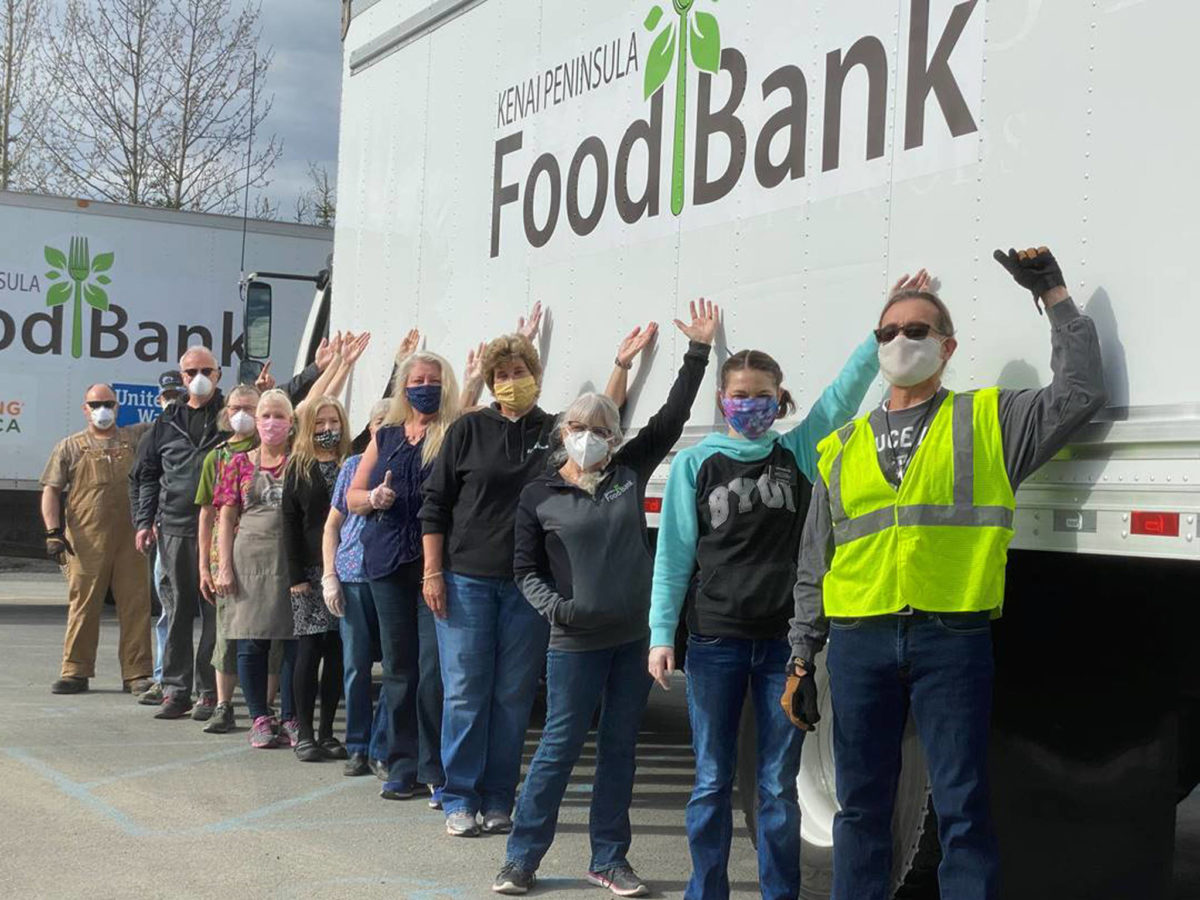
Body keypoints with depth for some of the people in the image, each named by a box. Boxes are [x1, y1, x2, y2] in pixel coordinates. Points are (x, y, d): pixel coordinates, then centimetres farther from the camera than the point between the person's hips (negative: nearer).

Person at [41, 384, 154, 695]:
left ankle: (137, 672, 6)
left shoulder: (137, 437, 14)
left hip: (131, 537, 2)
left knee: (136, 605, 0)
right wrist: (53, 532, -5)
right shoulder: (69, 447, 10)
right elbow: (51, 491, 6)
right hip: (86, 540, -1)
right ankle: (76, 672, 10)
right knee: (83, 605, 2)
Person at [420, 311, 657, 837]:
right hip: (466, 580, -2)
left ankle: (498, 801, 14)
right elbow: (435, 505, 4)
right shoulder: (468, 431, 4)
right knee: (465, 692, -1)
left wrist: (623, 364, -4)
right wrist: (432, 572, -2)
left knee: (515, 696, 5)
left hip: (529, 586, 2)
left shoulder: (557, 432, 9)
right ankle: (459, 800, 8)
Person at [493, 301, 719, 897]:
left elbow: (671, 416, 6)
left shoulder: (629, 473, 5)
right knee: (560, 746, 0)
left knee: (620, 748, 9)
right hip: (576, 641, -3)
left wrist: (698, 349, 2)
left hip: (635, 636, 3)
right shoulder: (539, 496, 1)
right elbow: (527, 570, 4)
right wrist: (553, 606, -15)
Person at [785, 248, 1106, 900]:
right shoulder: (844, 448, 15)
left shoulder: (988, 421, 10)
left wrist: (1055, 295, 4)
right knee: (861, 806, 9)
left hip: (952, 640, -2)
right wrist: (800, 660, 12)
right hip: (859, 643, 3)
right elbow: (814, 569, 16)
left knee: (962, 809, 0)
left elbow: (1080, 393, 1)